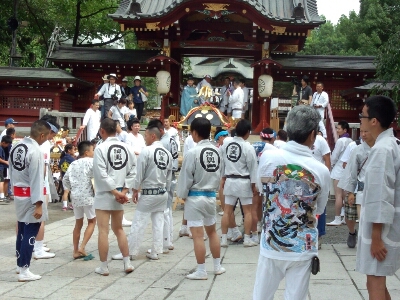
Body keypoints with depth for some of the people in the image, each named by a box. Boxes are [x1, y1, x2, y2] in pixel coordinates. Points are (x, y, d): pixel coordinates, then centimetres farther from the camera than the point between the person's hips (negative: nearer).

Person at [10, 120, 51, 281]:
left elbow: (11, 171, 13)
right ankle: (24, 271, 2)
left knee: (22, 230, 20)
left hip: (18, 193, 9)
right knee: (30, 232, -1)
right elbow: (36, 179, -22)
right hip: (30, 196, -9)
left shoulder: (16, 147, 6)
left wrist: (15, 190, 19)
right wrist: (38, 204, -20)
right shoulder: (35, 151, -21)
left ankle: (20, 264, 31)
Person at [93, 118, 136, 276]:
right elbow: (132, 171, 0)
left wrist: (116, 192, -12)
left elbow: (101, 175, -17)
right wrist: (123, 191, -3)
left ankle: (103, 267, 8)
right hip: (119, 195, 5)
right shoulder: (127, 148, 3)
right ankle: (127, 263, 17)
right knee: (118, 229, 18)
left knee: (103, 231, 2)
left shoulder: (100, 148, -13)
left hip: (104, 195, -5)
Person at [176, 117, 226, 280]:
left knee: (198, 234, -1)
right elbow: (220, 174, 6)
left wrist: (182, 195, 2)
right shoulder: (217, 152, 0)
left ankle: (201, 271, 4)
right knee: (212, 231, 19)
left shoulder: (193, 152, -16)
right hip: (211, 195, 6)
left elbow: (186, 177, -11)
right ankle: (217, 266, 27)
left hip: (195, 197, -6)